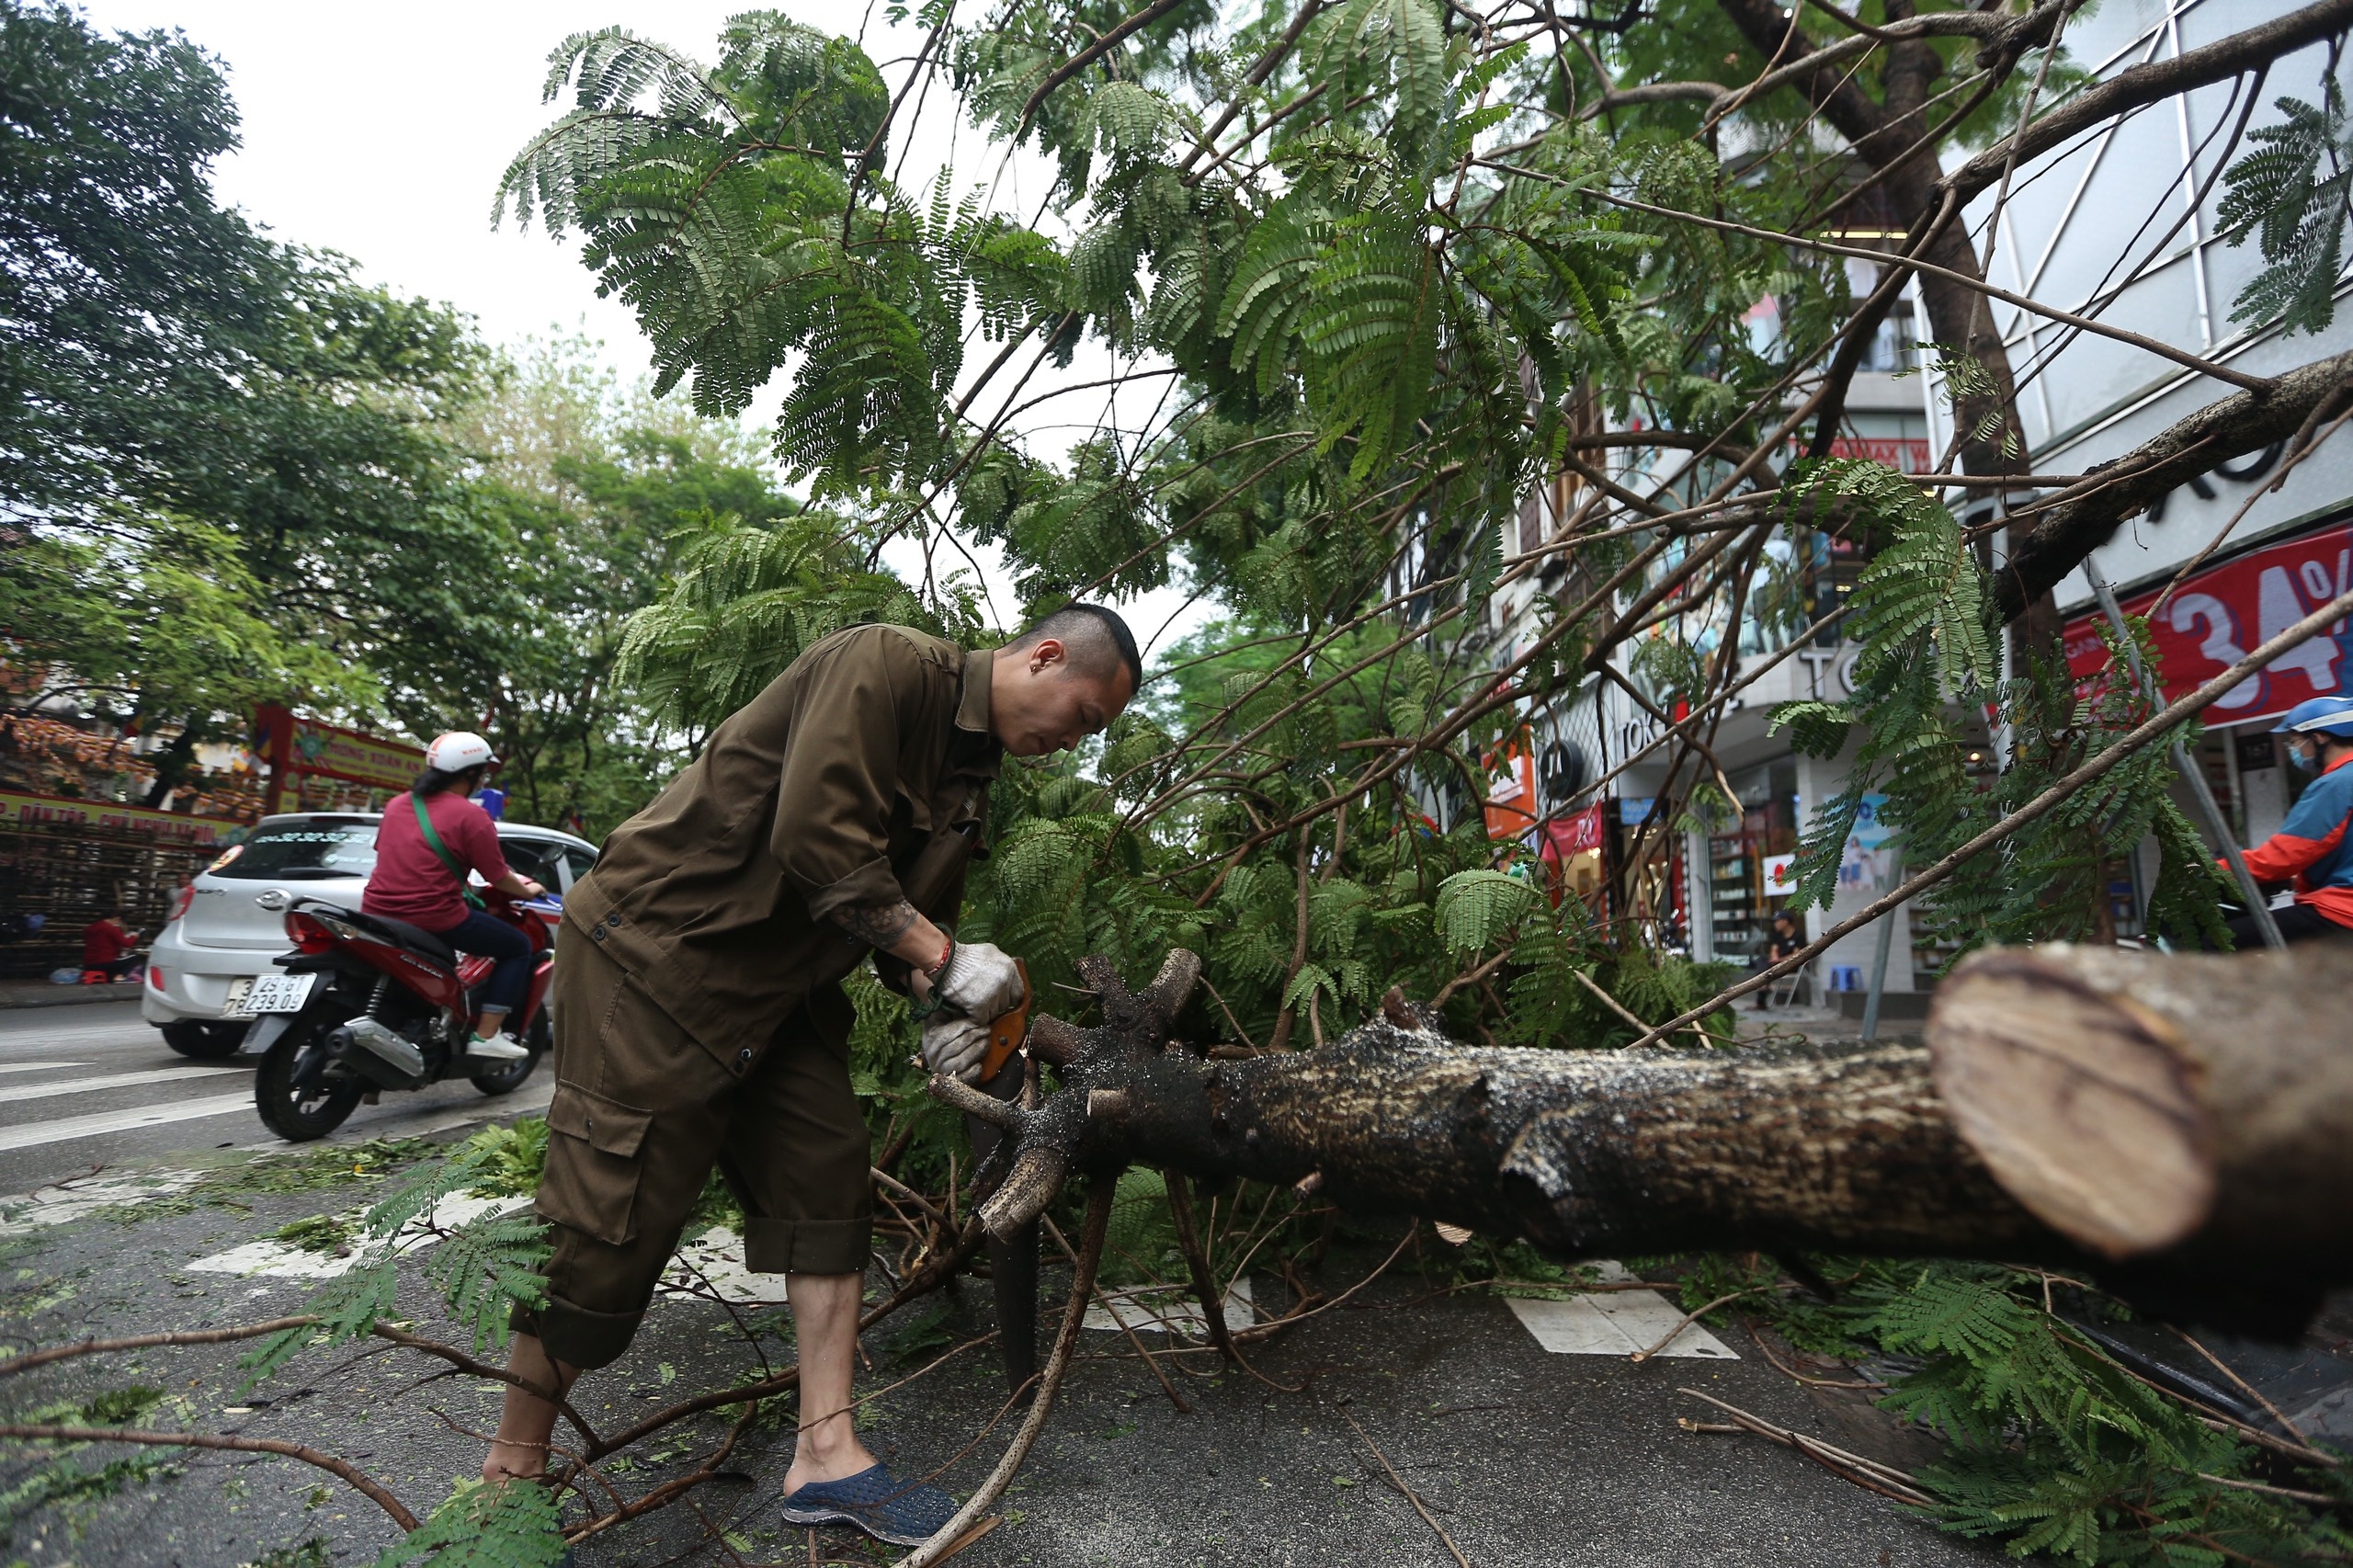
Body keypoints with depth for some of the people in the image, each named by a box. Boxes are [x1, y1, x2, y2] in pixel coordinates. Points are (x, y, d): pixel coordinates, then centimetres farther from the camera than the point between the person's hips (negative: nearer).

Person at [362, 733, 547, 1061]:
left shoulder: (397, 803, 10)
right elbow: (498, 878, -7)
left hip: (377, 913, 8)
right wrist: (528, 890, 14)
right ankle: (485, 1036, -2)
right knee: (518, 947, 7)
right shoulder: (470, 816, -11)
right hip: (433, 918, -8)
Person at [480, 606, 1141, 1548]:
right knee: (610, 1223, -1)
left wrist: (945, 1011, -7)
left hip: (777, 991, 9)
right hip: (656, 954, -9)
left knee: (829, 1183, 4)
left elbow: (915, 910, 12)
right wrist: (943, 961, -22)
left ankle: (826, 1456, 14)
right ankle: (513, 1463, 22)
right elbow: (818, 842, -30)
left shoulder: (969, 777, 9)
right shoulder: (883, 666, -20)